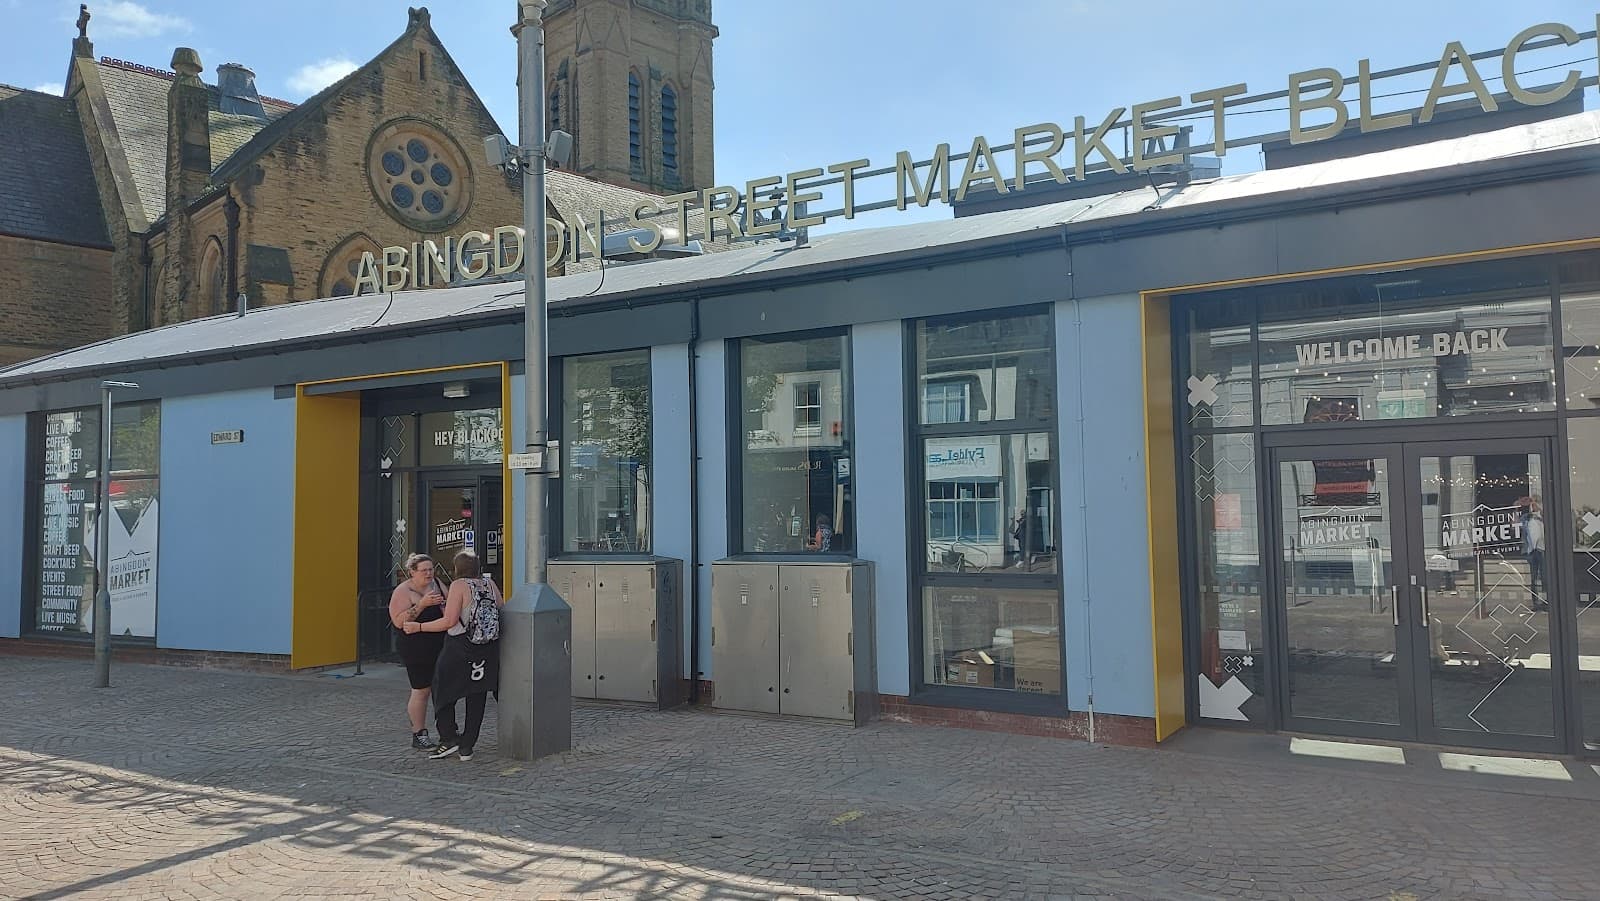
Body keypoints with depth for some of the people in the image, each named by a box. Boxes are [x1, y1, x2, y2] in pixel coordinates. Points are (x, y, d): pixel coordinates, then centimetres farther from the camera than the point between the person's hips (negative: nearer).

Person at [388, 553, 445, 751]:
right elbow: (399, 621, -20)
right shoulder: (403, 591, -9)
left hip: (440, 645, 6)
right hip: (416, 648, -6)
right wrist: (421, 604, -26)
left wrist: (446, 605, -3)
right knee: (421, 690, -2)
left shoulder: (438, 585, 9)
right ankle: (418, 735, 10)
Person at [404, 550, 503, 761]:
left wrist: (418, 627, -9)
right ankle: (467, 747, 14)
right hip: (488, 651, 5)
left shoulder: (459, 585, -10)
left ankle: (449, 738, 6)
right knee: (477, 697, 11)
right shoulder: (490, 584, 6)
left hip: (460, 649, -5)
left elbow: (449, 621, -16)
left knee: (443, 691, 12)